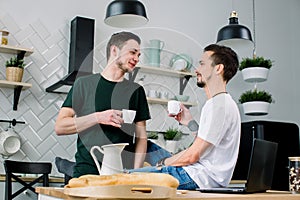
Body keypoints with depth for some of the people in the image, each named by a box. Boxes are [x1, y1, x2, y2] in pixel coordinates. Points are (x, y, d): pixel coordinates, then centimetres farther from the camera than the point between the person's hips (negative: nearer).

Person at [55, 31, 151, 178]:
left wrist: (136, 172, -4)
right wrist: (97, 118, -12)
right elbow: (60, 127, 0)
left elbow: (141, 137, 10)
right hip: (87, 170, -2)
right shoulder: (84, 84, 6)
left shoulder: (136, 90, 12)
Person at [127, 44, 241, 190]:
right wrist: (190, 123, 15)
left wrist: (163, 162, -3)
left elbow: (192, 156, -18)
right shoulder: (222, 102, 17)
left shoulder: (218, 105, -16)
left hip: (201, 177, -11)